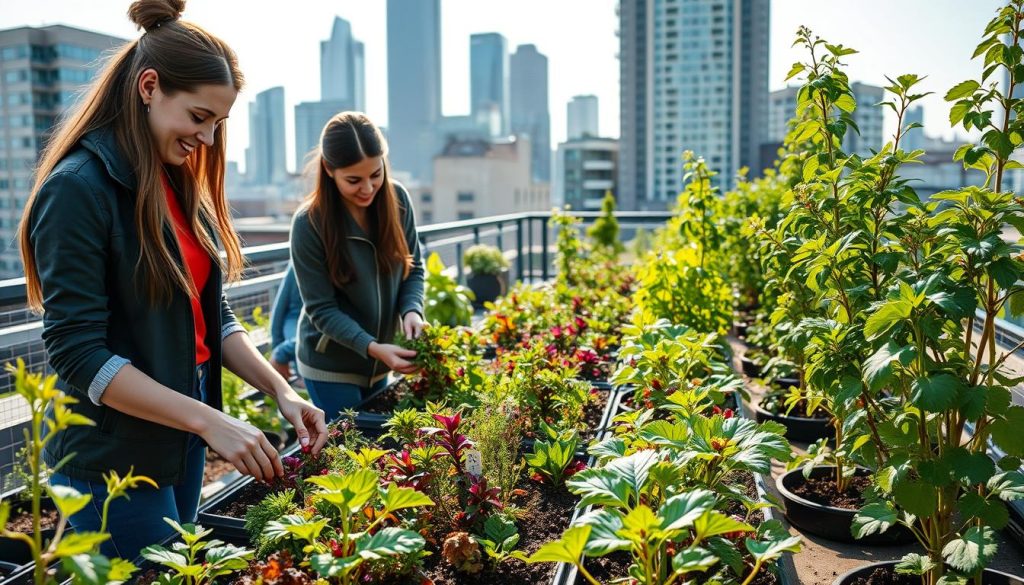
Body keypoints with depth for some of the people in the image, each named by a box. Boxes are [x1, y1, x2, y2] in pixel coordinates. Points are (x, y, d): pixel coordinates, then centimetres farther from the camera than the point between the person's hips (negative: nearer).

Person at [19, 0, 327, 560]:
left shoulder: (180, 187, 7)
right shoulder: (77, 189, -17)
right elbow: (78, 354, -21)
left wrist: (281, 391, -3)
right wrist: (210, 421, -24)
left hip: (180, 440, 7)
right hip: (111, 459, -7)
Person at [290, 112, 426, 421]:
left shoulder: (397, 199, -8)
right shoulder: (309, 224, -20)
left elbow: (414, 267, 2)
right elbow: (322, 310, -17)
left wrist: (412, 310, -18)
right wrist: (373, 348, -30)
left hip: (380, 362, 5)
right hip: (330, 366, -4)